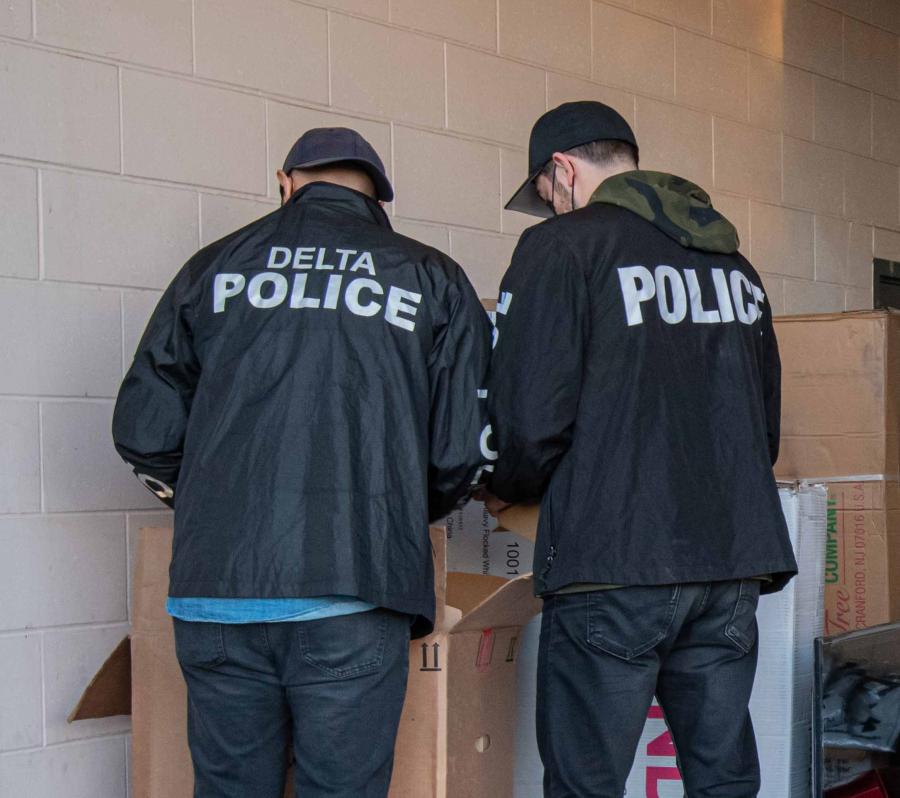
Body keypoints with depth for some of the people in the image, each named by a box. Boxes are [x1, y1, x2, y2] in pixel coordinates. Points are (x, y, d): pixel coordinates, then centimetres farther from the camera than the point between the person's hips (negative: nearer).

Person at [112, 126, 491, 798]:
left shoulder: (215, 266, 13)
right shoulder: (431, 278, 10)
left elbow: (143, 431, 10)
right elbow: (462, 449, 3)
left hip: (216, 591, 2)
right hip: (354, 597, -2)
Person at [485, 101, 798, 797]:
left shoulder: (562, 246, -3)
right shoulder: (734, 261, 18)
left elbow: (531, 417, -12)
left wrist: (508, 490, 8)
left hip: (613, 564, -6)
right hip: (734, 560, 7)